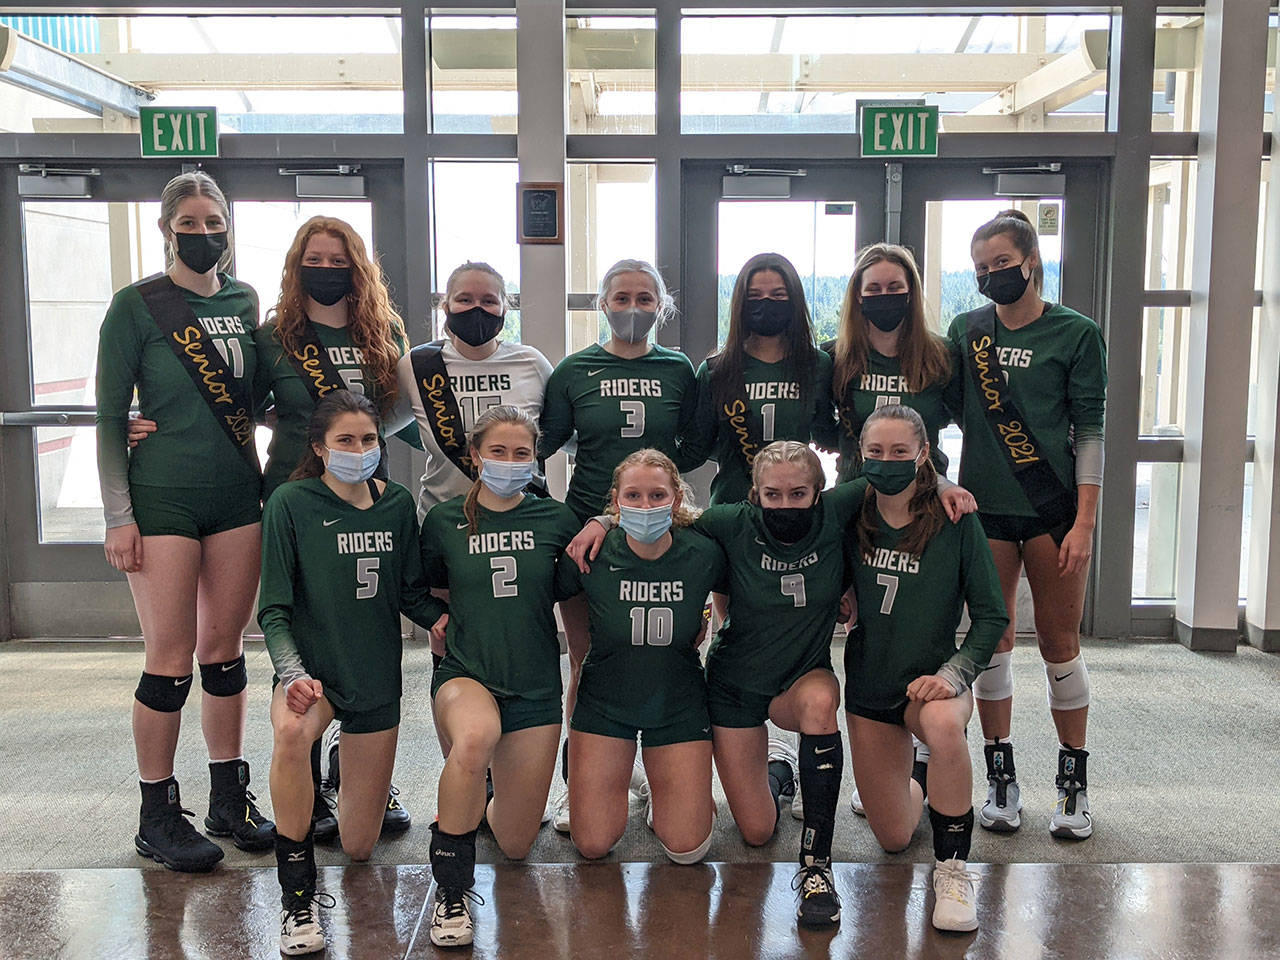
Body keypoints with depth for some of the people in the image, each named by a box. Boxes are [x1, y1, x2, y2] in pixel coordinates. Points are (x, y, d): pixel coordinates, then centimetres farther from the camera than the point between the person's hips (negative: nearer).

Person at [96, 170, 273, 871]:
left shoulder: (245, 302, 10)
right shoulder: (136, 306, -3)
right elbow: (110, 418, -3)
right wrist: (118, 516, -9)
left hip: (237, 494, 4)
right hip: (163, 499, -4)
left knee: (224, 650, 10)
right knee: (170, 660, -1)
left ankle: (230, 801, 22)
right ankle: (158, 817, 14)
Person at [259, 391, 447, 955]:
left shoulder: (397, 504, 1)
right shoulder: (292, 503, -9)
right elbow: (274, 609, -10)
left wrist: (450, 620, -11)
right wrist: (292, 675, -26)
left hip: (376, 676, 3)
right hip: (311, 667, -3)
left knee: (360, 848, 8)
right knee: (291, 733, -41)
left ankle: (354, 773, 45)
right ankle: (298, 893, -22)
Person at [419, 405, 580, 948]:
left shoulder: (555, 519, -1)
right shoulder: (445, 520, -1)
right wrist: (442, 621, 2)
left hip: (535, 685, 2)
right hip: (465, 675, -1)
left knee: (515, 847, 6)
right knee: (476, 736, -41)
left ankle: (489, 798, 45)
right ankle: (451, 890, -21)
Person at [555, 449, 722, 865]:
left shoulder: (704, 554, -16)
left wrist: (695, 635, 1)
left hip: (679, 704, 1)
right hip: (604, 701, 0)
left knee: (687, 849, 0)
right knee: (593, 846, 1)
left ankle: (658, 788, 31)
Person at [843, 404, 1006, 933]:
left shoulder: (955, 521, -13)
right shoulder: (851, 518, -6)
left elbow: (991, 615, -10)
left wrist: (954, 674, -22)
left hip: (931, 677, -2)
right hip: (868, 686, 3)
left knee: (944, 725, -40)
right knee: (893, 839, 8)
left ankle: (952, 869, -19)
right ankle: (907, 785, 45)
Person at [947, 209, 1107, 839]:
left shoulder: (1076, 334, 1)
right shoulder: (965, 331, 9)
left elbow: (1089, 432, -2)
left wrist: (1084, 521, -8)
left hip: (1054, 508, -2)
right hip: (985, 507, 3)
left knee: (1059, 642, 3)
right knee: (992, 640, 6)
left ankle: (1073, 781, 17)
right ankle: (1000, 776, 18)